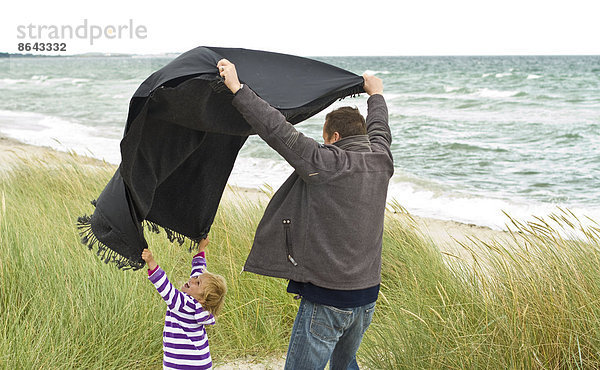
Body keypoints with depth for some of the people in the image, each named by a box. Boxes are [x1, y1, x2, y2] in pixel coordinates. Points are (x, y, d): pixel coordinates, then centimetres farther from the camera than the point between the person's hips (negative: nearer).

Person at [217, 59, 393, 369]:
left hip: (327, 300, -7)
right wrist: (376, 95, 46)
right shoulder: (380, 160, 4)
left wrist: (238, 88, -14)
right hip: (367, 296, 7)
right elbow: (379, 130, 26)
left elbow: (278, 131, -20)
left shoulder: (325, 162, -16)